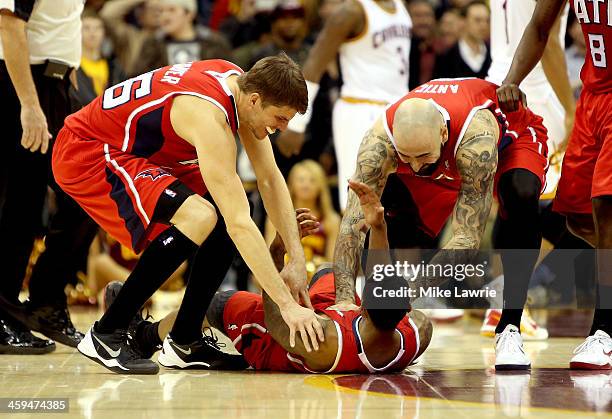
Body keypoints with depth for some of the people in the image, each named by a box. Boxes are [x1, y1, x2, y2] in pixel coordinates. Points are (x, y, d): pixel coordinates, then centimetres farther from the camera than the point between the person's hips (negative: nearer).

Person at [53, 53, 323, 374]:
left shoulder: (243, 84, -5)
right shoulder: (210, 118, -31)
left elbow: (271, 180, 4)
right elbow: (240, 226, -34)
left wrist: (297, 260, -4)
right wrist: (287, 305, -34)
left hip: (133, 152, 10)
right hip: (84, 152, -10)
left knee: (226, 214, 2)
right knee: (198, 219, -27)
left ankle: (186, 341, 9)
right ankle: (105, 336, -18)